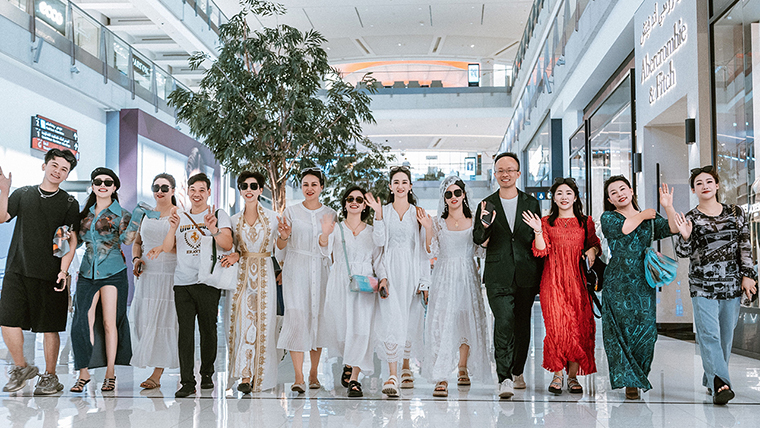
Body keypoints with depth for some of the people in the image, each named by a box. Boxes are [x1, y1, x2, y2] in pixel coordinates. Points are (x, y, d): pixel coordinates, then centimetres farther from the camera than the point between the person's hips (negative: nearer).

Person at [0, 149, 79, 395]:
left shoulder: (69, 204, 6)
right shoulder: (23, 194, 13)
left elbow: (71, 241, 0)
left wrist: (63, 271, -10)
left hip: (50, 274, -2)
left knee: (49, 328, 1)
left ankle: (50, 377, 14)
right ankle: (21, 368, 18)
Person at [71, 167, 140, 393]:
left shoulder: (121, 215, 1)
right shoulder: (84, 214, 12)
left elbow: (125, 240, -12)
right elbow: (76, 240, 19)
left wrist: (137, 217, -22)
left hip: (113, 273, -3)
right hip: (87, 273, 3)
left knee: (109, 322, -1)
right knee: (84, 322, -3)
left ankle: (110, 373, 7)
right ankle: (84, 373, 7)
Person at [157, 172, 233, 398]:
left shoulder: (219, 215, 5)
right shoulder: (180, 217, 16)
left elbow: (227, 245, -8)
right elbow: (167, 248, 9)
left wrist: (213, 229, -25)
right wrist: (173, 227, -7)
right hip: (182, 282, 3)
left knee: (208, 329, 2)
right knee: (185, 330, -4)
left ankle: (207, 374, 18)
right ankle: (187, 381, -6)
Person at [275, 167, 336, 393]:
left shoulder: (330, 214, 10)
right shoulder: (291, 212, 6)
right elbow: (280, 246, 2)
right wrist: (284, 236, -18)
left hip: (322, 270, 2)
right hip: (296, 270, -2)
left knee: (318, 317, 1)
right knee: (297, 317, -12)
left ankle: (314, 373, 13)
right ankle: (298, 377, -13)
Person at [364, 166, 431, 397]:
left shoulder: (418, 213, 8)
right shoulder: (383, 211, 8)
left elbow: (423, 248, 6)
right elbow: (379, 241, -4)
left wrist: (424, 281, 2)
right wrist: (378, 215, -13)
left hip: (412, 271, 1)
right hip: (390, 271, -1)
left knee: (410, 319, 7)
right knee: (390, 319, -12)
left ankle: (406, 368, 24)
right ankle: (392, 376, -17)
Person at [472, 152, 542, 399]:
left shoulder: (531, 203, 9)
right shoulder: (487, 205, 6)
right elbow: (477, 239, 0)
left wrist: (540, 274, 5)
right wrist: (484, 225, -23)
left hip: (526, 275, 2)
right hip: (498, 275, -2)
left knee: (522, 324, 11)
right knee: (504, 322, -15)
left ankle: (517, 371, 27)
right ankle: (504, 379, -16)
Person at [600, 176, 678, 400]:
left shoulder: (650, 219, 16)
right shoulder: (608, 218, 8)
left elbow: (672, 229, 1)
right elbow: (623, 228, -13)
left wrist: (668, 207, -12)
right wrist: (642, 215, 2)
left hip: (644, 281, 2)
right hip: (618, 282, -2)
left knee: (646, 328, -4)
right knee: (622, 328, -6)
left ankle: (638, 376, 12)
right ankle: (629, 380, 2)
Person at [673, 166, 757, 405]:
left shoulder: (736, 214, 9)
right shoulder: (690, 219, 3)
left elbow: (745, 247, 10)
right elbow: (683, 253, 0)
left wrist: (747, 275, 3)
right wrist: (685, 237, -20)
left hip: (731, 284, 3)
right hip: (702, 285, -2)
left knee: (726, 335, 6)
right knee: (709, 334, -13)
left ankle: (710, 380, 19)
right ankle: (720, 384, -18)